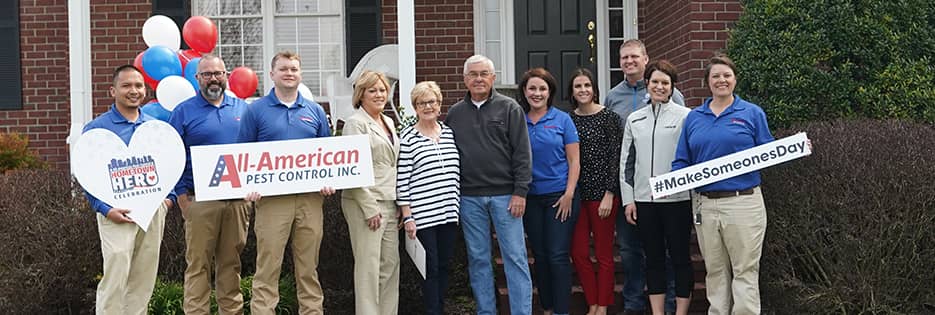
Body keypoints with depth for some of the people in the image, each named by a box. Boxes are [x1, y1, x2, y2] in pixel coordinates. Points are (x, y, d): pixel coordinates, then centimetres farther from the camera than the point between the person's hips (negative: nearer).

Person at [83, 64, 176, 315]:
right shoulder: (96, 128, 0)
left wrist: (169, 198, 4)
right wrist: (105, 209, -14)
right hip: (118, 213, -4)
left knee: (144, 281, 8)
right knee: (115, 280, -10)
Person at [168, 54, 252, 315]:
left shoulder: (242, 109, 12)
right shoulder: (183, 112, 4)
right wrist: (183, 198, -6)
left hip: (239, 200, 3)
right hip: (201, 202, -3)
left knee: (231, 263, 10)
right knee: (198, 264, -3)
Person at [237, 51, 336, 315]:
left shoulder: (315, 111, 13)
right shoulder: (256, 110, 5)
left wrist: (328, 182, -1)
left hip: (310, 197, 3)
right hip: (271, 198, -3)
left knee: (308, 268, 8)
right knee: (268, 266, -4)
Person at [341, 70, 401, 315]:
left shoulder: (389, 122, 18)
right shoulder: (355, 123, -6)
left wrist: (400, 203, 14)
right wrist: (369, 208, -17)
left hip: (389, 203, 8)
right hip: (365, 204, -8)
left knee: (391, 263, 9)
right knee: (368, 265, -6)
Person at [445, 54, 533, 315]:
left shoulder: (509, 108, 1)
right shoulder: (455, 113, 10)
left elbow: (522, 153, -3)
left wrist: (520, 192, -9)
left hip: (504, 195, -3)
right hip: (469, 198, 3)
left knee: (515, 256, -1)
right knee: (478, 258, 9)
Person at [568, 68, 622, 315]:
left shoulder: (609, 117, -5)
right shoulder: (568, 119, 7)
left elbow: (615, 157, -7)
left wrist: (609, 194, -12)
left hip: (603, 192, -4)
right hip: (577, 193, 5)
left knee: (603, 254, 3)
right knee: (578, 253, 5)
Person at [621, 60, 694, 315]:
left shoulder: (685, 116, -1)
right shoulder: (634, 120, 10)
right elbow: (626, 162, 12)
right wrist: (628, 199, 6)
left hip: (676, 198, -3)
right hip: (644, 199, 4)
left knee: (679, 257, 3)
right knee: (653, 258, 10)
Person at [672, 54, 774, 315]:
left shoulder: (752, 113, 3)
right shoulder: (693, 118, 11)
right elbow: (682, 161, 11)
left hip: (743, 203, -3)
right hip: (705, 204, 3)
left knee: (745, 271, -1)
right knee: (715, 272, 12)